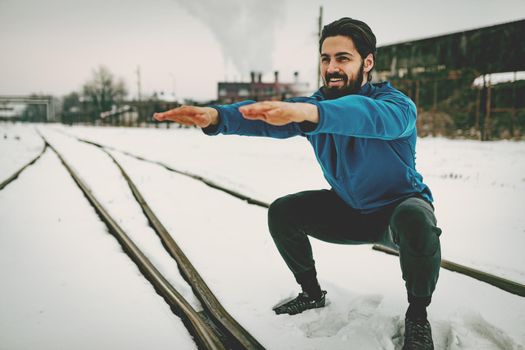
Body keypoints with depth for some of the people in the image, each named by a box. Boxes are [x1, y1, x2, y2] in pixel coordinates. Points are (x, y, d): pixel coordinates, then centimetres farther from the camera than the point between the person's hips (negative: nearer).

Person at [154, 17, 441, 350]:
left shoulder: (395, 102, -25)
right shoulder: (317, 103, -8)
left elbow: (374, 115, -51)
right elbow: (267, 116, -26)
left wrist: (308, 112, -70)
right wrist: (216, 116, -46)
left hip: (399, 206, -5)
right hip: (348, 208, 5)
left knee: (414, 220, -39)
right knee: (282, 212, -8)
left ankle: (418, 316, -14)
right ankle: (313, 293, 14)